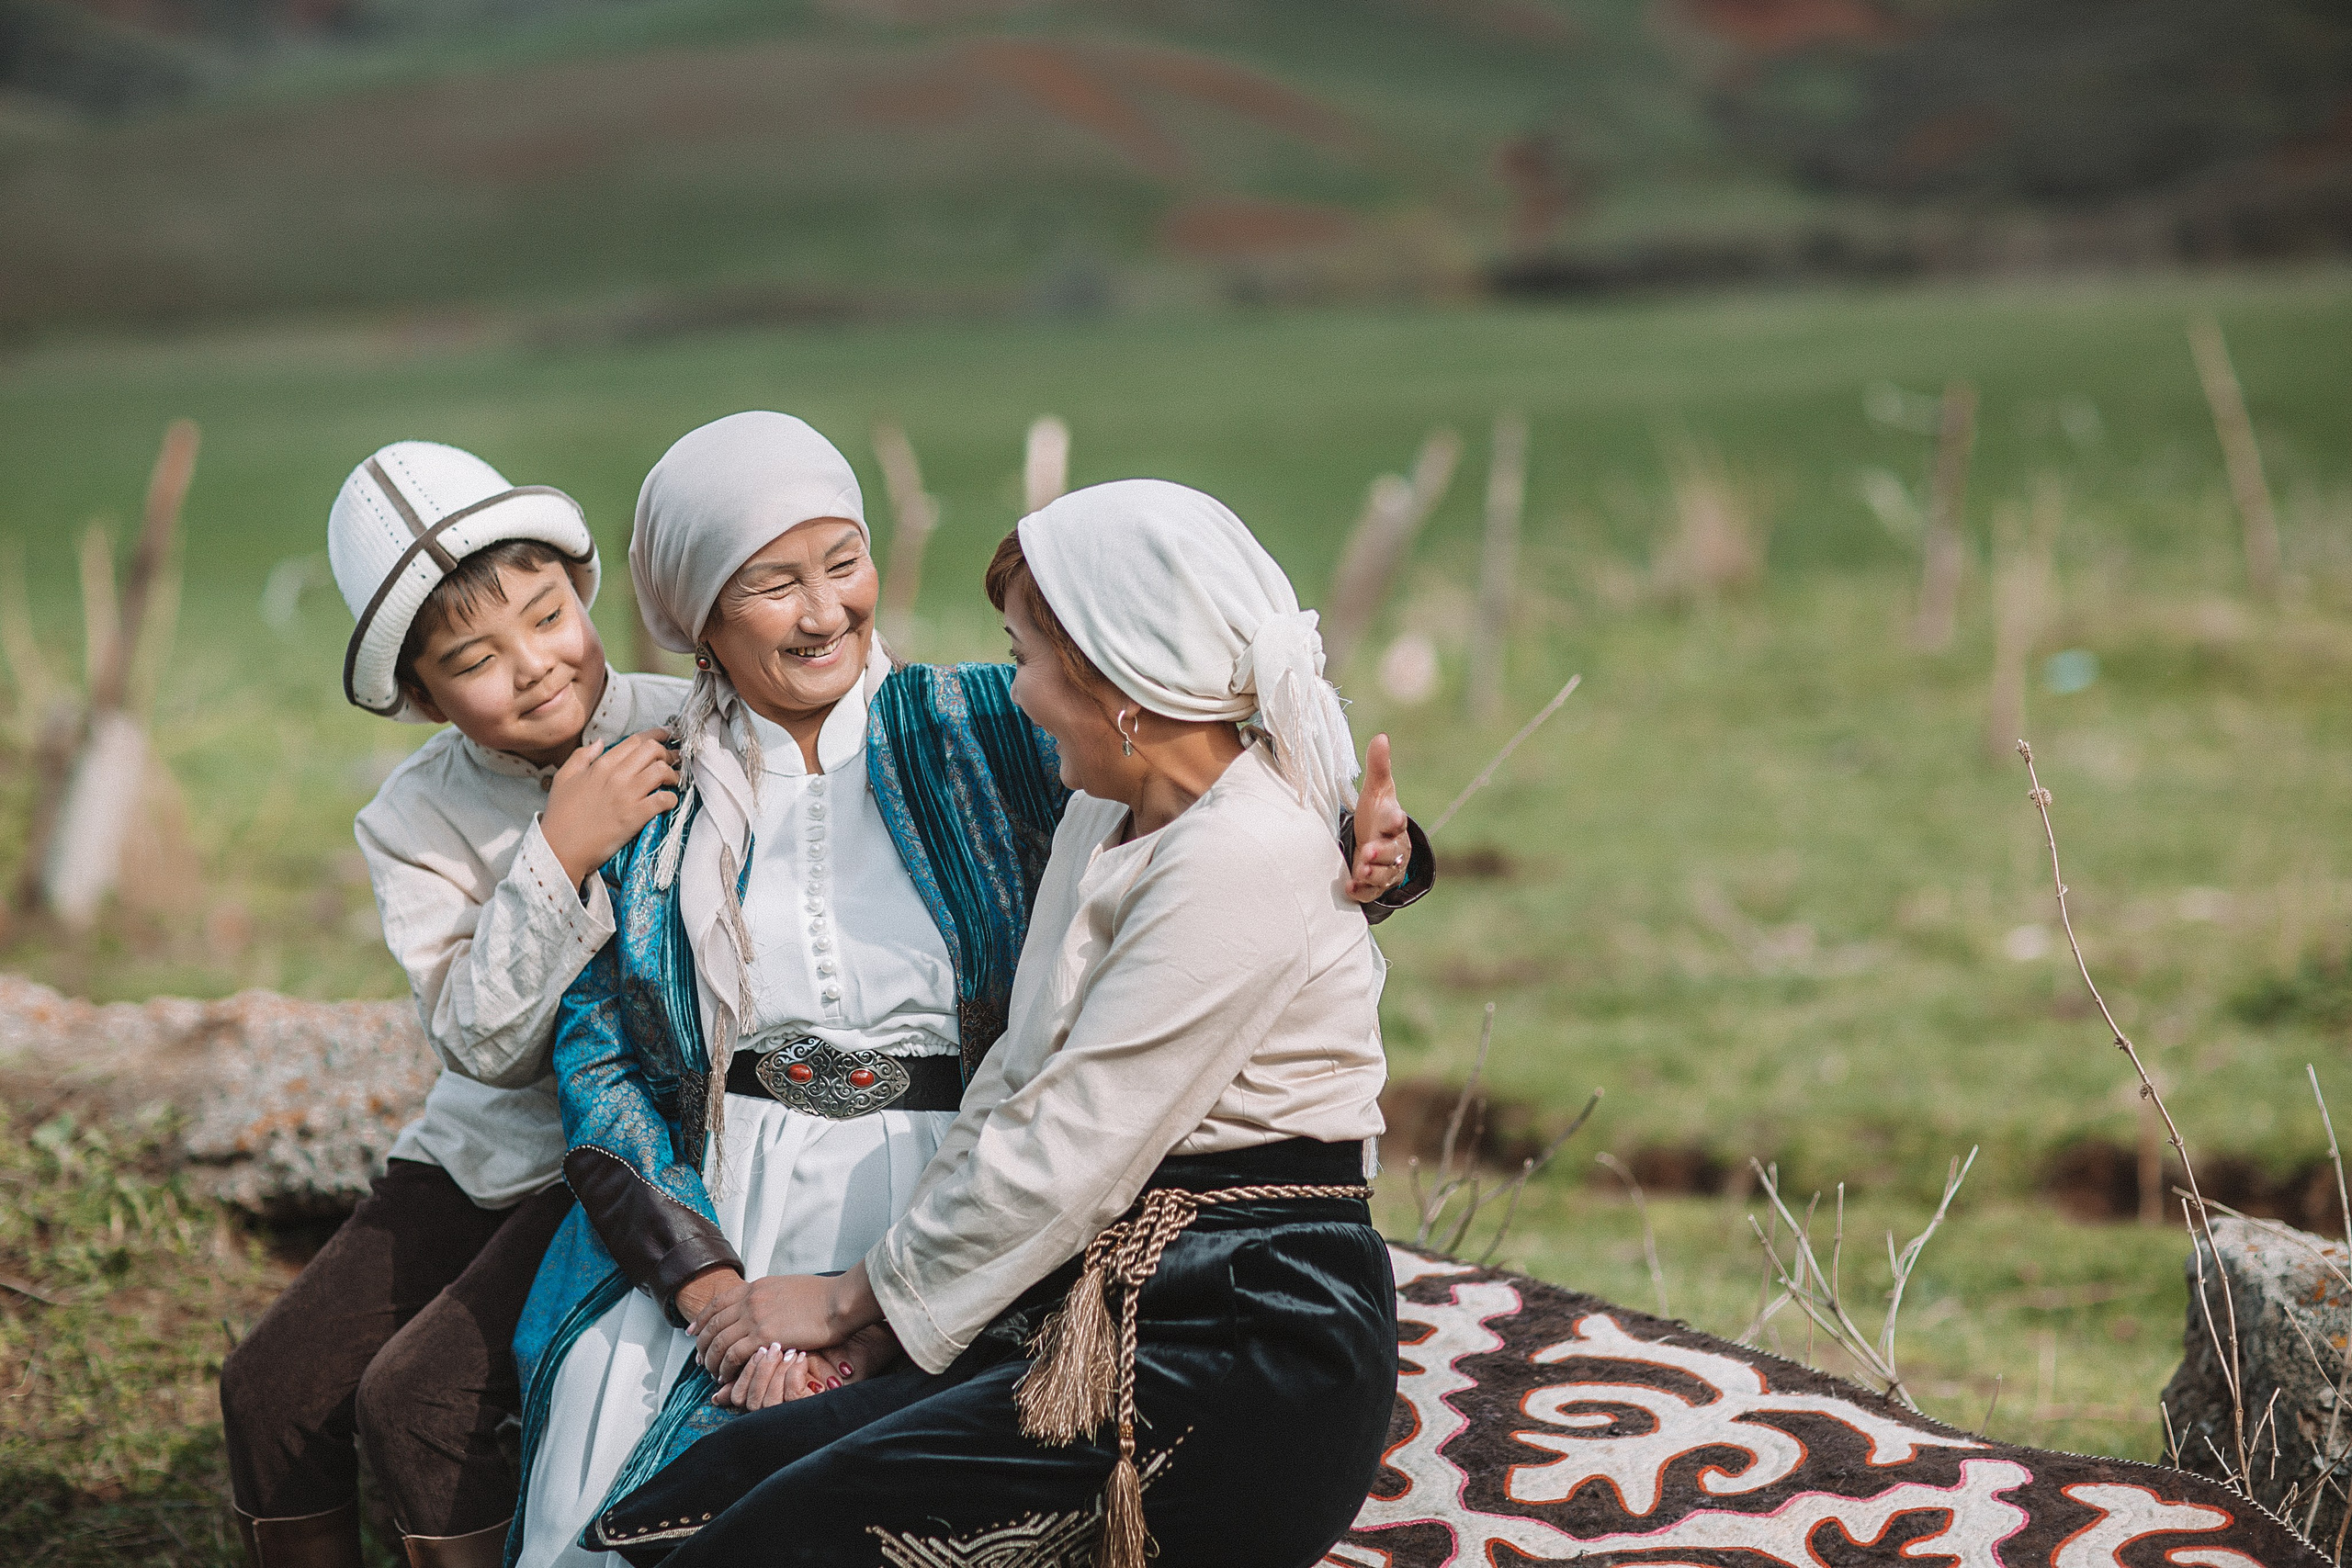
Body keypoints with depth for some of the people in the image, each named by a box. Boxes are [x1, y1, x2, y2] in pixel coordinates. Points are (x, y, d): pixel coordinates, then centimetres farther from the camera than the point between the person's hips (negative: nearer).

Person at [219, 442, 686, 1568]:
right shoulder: (415, 821, 0)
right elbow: (486, 1044, -12)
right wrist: (558, 854, -22)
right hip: (486, 1154, 5)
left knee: (417, 1399, -20)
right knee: (271, 1392, -7)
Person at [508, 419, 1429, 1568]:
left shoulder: (973, 731, 5)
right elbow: (594, 1062, 2)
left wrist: (1359, 853, -23)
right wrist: (714, 1290, -12)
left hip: (950, 1214, -1)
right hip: (703, 1217, 2)